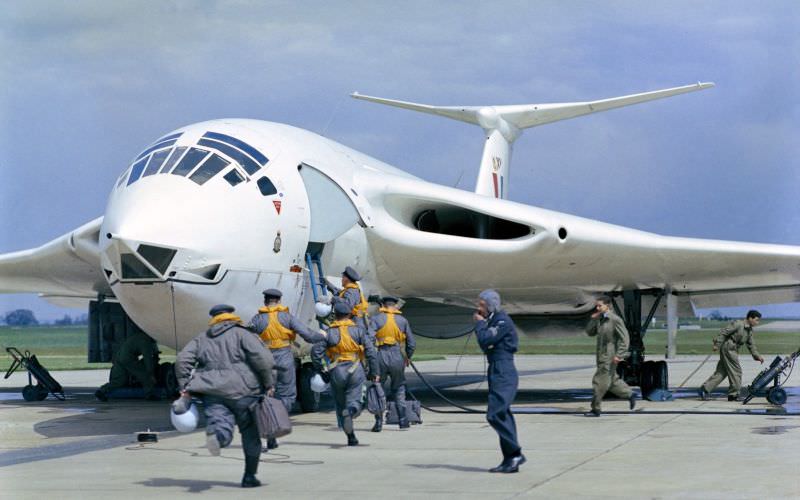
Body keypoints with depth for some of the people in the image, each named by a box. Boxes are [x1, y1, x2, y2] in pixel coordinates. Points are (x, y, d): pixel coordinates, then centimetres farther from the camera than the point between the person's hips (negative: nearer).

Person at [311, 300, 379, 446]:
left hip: (336, 373, 1)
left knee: (341, 405, 13)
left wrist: (319, 371, 5)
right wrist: (374, 372, 1)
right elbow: (371, 352, -5)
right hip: (355, 371, -1)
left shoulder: (329, 333, 1)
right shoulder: (358, 330, 1)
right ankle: (350, 412, -35)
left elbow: (316, 352, -6)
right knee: (354, 401, 2)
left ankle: (351, 438, 12)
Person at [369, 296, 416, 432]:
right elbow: (412, 344, 12)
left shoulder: (375, 319, 2)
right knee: (399, 389, 16)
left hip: (380, 356, -2)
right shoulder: (402, 320, 9)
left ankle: (378, 422, 4)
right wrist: (408, 357, 29)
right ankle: (403, 420, 12)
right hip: (396, 356, 2)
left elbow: (370, 339, -12)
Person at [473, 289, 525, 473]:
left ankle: (516, 453, -12)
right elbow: (485, 346, 18)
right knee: (501, 415, 9)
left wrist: (480, 324, -4)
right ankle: (510, 459, 11)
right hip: (496, 371, 10)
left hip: (504, 373, -10)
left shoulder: (503, 321, -12)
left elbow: (485, 341, -20)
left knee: (495, 414, -15)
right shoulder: (493, 320, 18)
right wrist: (481, 324, 8)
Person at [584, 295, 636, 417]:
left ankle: (596, 409, 0)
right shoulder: (600, 320, 10)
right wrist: (593, 319, -3)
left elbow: (625, 338, -16)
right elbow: (590, 333, 11)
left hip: (610, 357, -9)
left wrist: (619, 355, -21)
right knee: (611, 380, 17)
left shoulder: (615, 320, -14)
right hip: (602, 355, 9)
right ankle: (630, 394, 31)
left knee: (599, 381, -7)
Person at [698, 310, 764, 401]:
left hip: (733, 350, 9)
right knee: (736, 371, -6)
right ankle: (733, 394, 1)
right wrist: (717, 345, -18)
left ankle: (704, 389, 7)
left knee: (721, 372, 7)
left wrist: (757, 356, 13)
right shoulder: (738, 324, -14)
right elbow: (723, 332, -16)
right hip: (728, 348, -9)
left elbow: (751, 345, 21)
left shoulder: (750, 330, 14)